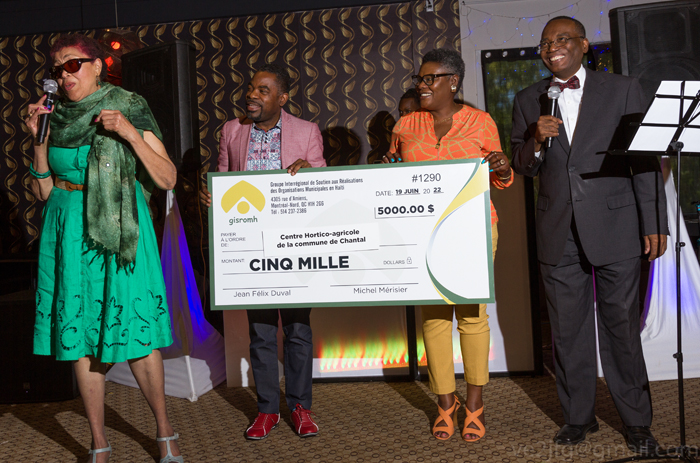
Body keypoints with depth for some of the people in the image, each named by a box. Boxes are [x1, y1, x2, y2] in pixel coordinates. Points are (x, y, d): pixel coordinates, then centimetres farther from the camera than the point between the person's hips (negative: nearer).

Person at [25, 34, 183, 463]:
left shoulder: (130, 109, -1)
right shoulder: (55, 117, 8)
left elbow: (167, 178, -7)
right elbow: (43, 191, 9)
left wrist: (130, 133, -17)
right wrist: (40, 140, -3)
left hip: (121, 230, -3)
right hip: (69, 233, 3)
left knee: (136, 333, -4)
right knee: (80, 335, 4)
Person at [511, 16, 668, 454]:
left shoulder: (623, 89, 3)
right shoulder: (528, 101, 10)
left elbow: (645, 159, 1)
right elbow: (523, 168, 11)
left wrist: (655, 224, -5)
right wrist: (536, 141, -12)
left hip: (615, 228, -2)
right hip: (559, 234, 3)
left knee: (622, 325, 4)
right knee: (568, 330, 8)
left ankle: (636, 421, 18)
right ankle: (579, 416, 23)